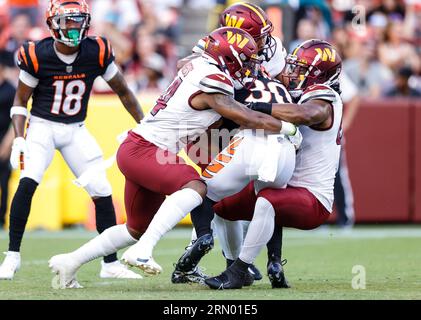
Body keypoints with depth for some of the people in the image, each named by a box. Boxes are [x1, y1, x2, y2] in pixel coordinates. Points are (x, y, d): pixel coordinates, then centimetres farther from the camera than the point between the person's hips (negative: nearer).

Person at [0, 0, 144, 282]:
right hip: (42, 126, -3)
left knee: (103, 192, -3)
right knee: (28, 182, -24)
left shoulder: (97, 53, -10)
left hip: (76, 130, 3)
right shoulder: (37, 56, -15)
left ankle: (111, 264, 10)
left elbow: (123, 92, 4)